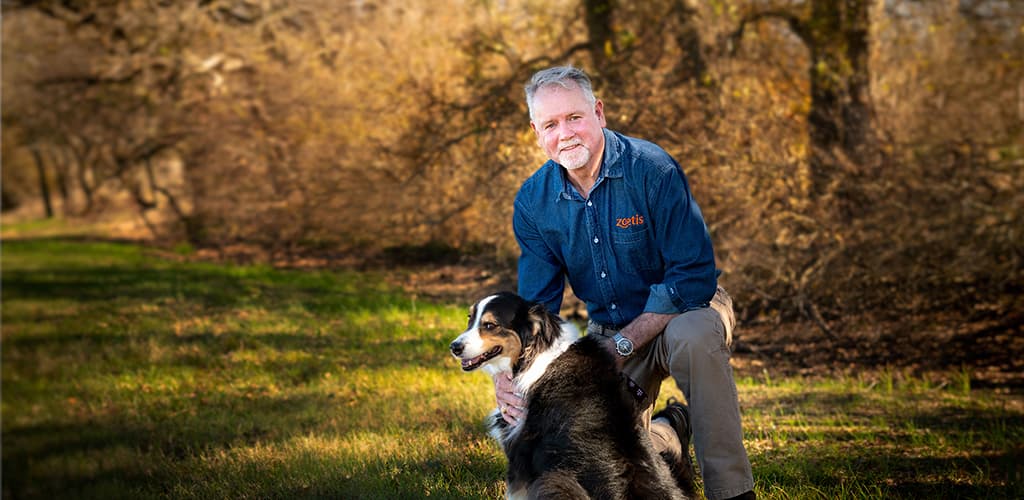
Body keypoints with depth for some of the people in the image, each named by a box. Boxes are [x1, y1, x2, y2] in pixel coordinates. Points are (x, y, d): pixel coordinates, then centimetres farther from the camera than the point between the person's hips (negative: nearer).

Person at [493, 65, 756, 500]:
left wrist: (624, 344, -28)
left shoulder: (651, 170, -22)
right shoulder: (533, 202, -6)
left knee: (693, 339, -39)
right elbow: (536, 304, -3)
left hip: (683, 310, -5)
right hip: (611, 331, 5)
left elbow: (695, 276, -24)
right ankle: (667, 433, 27)